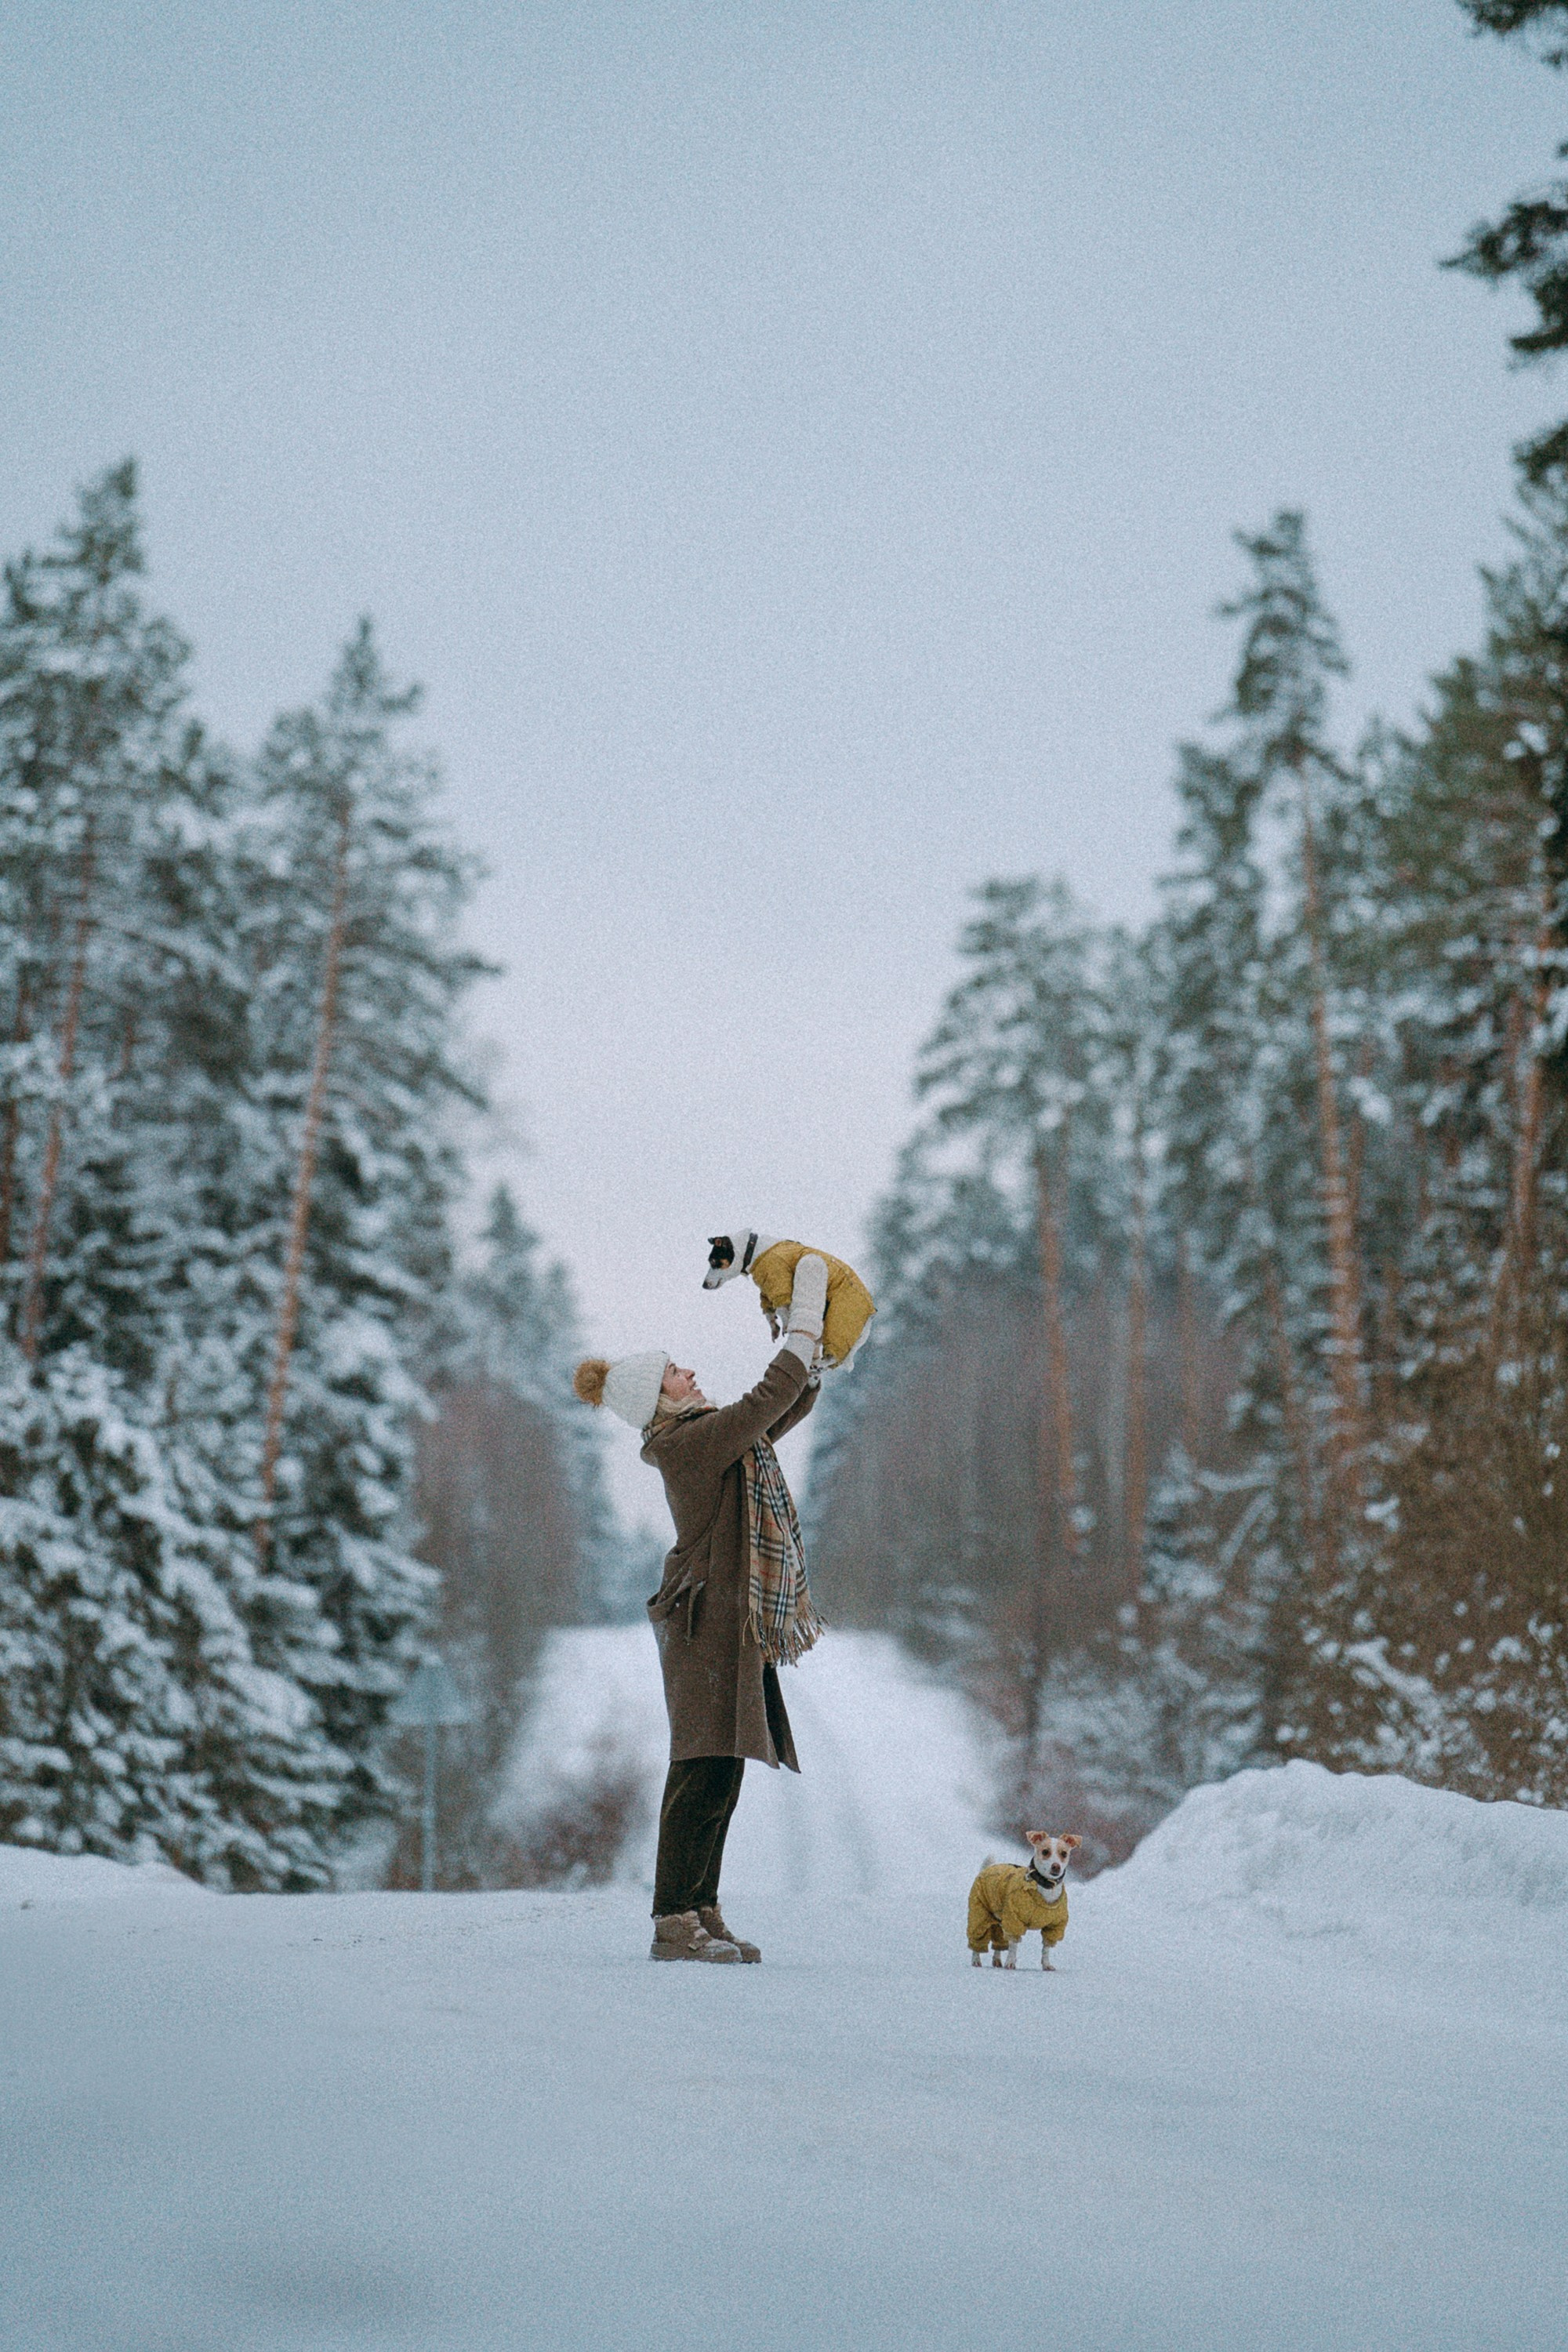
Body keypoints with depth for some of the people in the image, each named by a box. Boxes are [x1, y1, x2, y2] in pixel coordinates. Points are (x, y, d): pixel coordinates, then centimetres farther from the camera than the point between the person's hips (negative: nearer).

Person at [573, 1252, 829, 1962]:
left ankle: (701, 1914, 14)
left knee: (718, 1776, 10)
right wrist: (805, 1320, -10)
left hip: (738, 1625, 10)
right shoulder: (686, 1443, -13)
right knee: (705, 1771, -11)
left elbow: (787, 1409, 26)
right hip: (710, 1619, -10)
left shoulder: (706, 1436, 17)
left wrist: (813, 1354, 12)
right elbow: (769, 1400, -18)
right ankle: (675, 1923, -10)